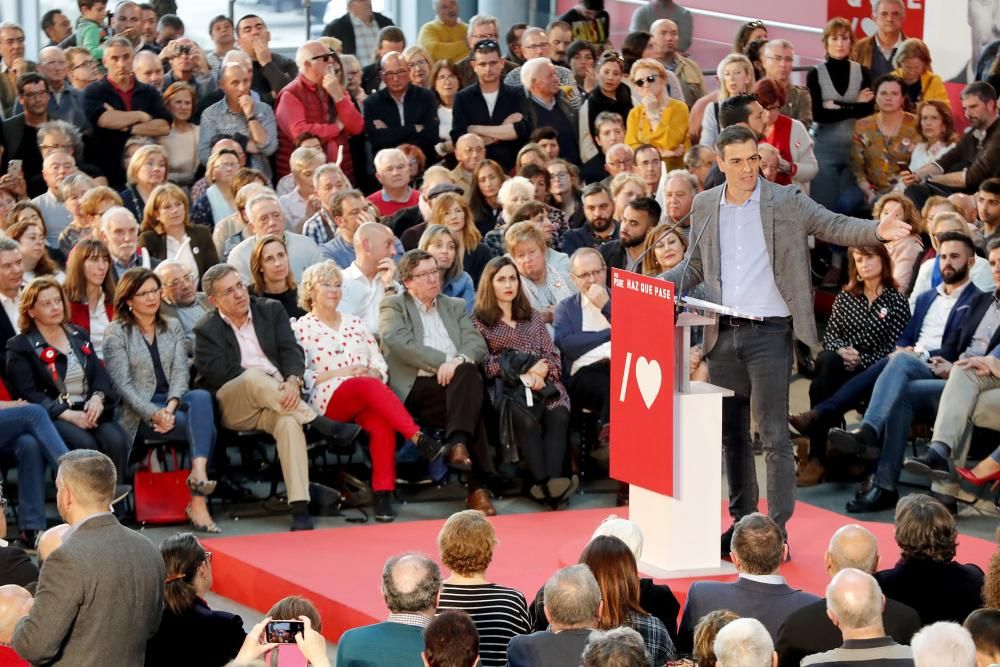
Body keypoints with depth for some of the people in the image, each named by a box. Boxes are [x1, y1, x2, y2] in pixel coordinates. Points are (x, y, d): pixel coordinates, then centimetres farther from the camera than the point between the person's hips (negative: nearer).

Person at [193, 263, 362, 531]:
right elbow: (218, 373, -7)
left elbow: (291, 350, 6)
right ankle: (322, 425, -29)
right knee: (254, 376, -36)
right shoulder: (206, 331, 9)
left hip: (278, 398, 2)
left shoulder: (271, 310, 18)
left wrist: (293, 381, -17)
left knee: (289, 422, -35)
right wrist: (270, 383, -18)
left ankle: (299, 506, -44)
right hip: (233, 406, -1)